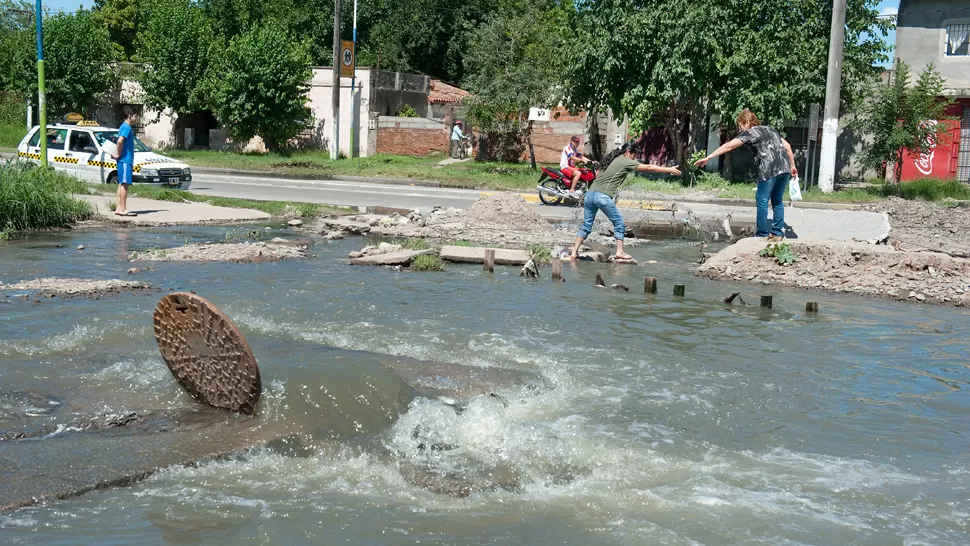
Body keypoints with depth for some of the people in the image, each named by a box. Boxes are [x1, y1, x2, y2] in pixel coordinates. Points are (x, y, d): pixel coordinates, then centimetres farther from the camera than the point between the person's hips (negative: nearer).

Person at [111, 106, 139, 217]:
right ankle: (123, 209, -10)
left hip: (125, 160, 10)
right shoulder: (127, 127, -14)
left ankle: (119, 208, 14)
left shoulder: (124, 127, 17)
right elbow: (120, 141, -28)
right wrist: (119, 154, -18)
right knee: (125, 184, -9)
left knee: (122, 184, 11)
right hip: (125, 160, -10)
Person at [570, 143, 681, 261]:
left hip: (590, 193, 7)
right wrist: (669, 170, 6)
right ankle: (619, 252, 5)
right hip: (603, 197, -7)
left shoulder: (610, 160, 22)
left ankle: (574, 252, 7)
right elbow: (648, 168, 2)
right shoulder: (626, 162, 1)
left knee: (586, 224, 11)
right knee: (619, 223, 7)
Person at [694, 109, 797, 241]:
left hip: (770, 169, -7)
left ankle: (762, 235, 6)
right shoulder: (770, 129, 27)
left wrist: (708, 158, 1)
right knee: (777, 201, 16)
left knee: (762, 201, 4)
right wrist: (792, 165, 26)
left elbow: (728, 146, 1)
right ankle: (778, 233, 15)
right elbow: (787, 146, 23)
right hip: (784, 168, 7)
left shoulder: (749, 132, 6)